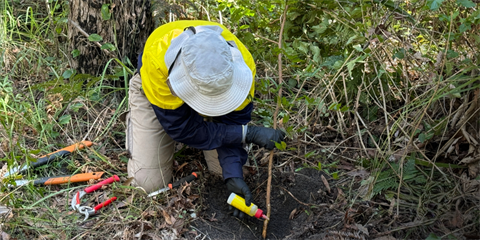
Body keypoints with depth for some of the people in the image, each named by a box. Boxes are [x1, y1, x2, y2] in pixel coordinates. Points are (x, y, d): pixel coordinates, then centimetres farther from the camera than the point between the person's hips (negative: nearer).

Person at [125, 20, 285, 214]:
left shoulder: (242, 62, -36)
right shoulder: (158, 60, -44)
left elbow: (232, 122, -24)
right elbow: (182, 129, -35)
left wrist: (233, 175, -36)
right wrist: (250, 133, -36)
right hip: (155, 89, -2)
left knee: (225, 167, -10)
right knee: (150, 183, -7)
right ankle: (134, 120, 19)